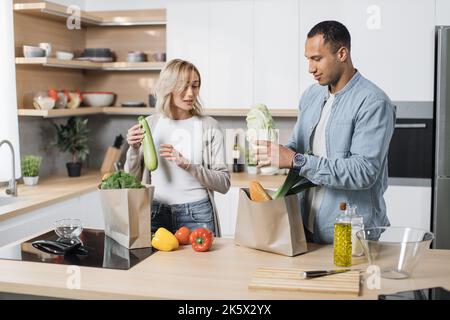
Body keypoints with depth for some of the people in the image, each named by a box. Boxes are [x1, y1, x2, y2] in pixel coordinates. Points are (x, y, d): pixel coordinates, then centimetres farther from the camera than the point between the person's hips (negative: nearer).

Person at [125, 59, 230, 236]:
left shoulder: (209, 126, -4)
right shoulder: (149, 124, 3)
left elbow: (224, 183, -6)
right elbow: (133, 181, 8)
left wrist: (188, 165, -19)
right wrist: (134, 150, -9)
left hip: (196, 215, -2)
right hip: (156, 214, 2)